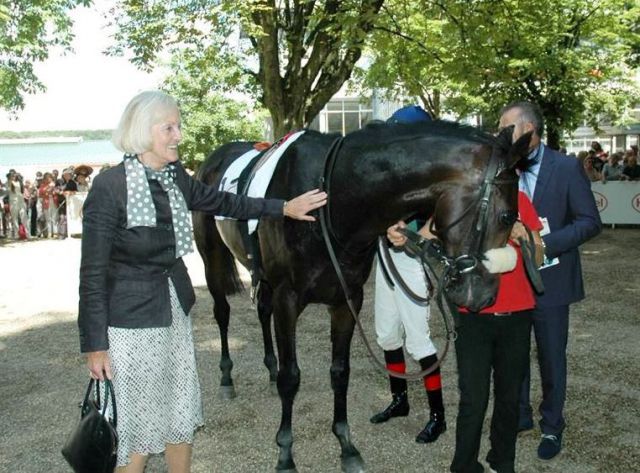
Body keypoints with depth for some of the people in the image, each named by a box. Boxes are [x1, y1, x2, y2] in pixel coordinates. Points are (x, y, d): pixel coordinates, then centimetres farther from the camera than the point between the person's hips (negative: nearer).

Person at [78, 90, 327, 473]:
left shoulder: (175, 177, 0)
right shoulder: (110, 186, -18)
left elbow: (222, 202, 18)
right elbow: (93, 273, -16)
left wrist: (283, 208, 15)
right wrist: (95, 345, -14)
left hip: (176, 312, 7)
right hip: (130, 321, -7)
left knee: (182, 415, 18)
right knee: (136, 426, 6)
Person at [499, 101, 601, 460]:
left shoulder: (567, 168, -8)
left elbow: (590, 222, -9)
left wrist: (546, 244, -21)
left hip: (549, 280, -4)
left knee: (552, 357, 10)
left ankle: (552, 427, 27)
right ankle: (519, 416, 33)